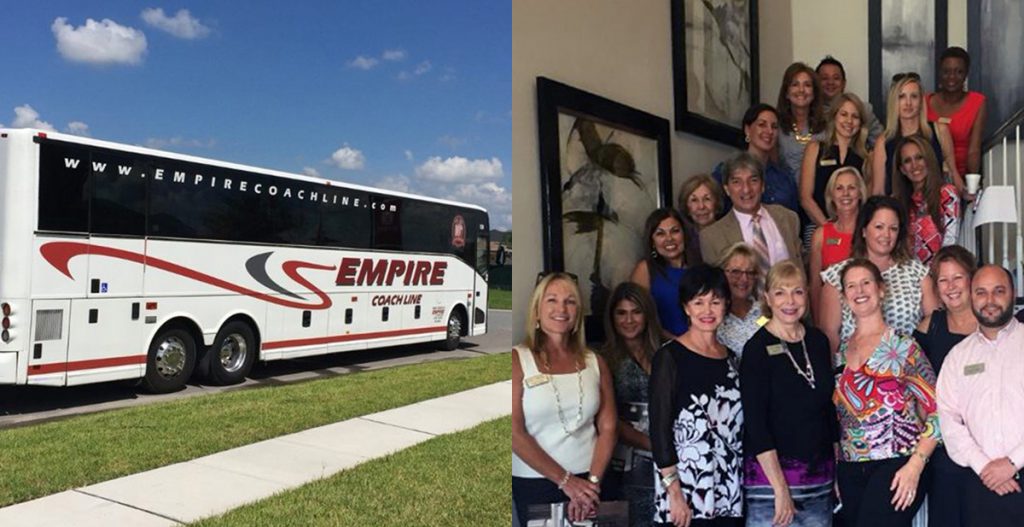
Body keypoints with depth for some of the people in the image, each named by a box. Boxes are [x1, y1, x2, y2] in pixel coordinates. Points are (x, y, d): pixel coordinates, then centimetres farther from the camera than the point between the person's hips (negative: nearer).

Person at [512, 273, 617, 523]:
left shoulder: (595, 362, 5)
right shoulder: (517, 359, -6)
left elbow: (608, 428, 2)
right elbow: (515, 432, -11)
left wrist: (592, 481, -10)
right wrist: (565, 480, -13)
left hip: (589, 480, 3)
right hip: (534, 482, -3)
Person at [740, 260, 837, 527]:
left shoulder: (818, 341, 7)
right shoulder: (757, 348, -9)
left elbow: (829, 407, 14)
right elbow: (755, 423, -14)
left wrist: (838, 472, 11)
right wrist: (780, 489, -17)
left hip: (821, 476, 5)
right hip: (771, 476, -5)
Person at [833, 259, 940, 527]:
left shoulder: (901, 346, -4)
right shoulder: (842, 350, 10)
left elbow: (937, 410, -7)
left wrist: (915, 465, -15)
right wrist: (835, 471, 10)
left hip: (896, 466, -5)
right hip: (850, 472, 5)